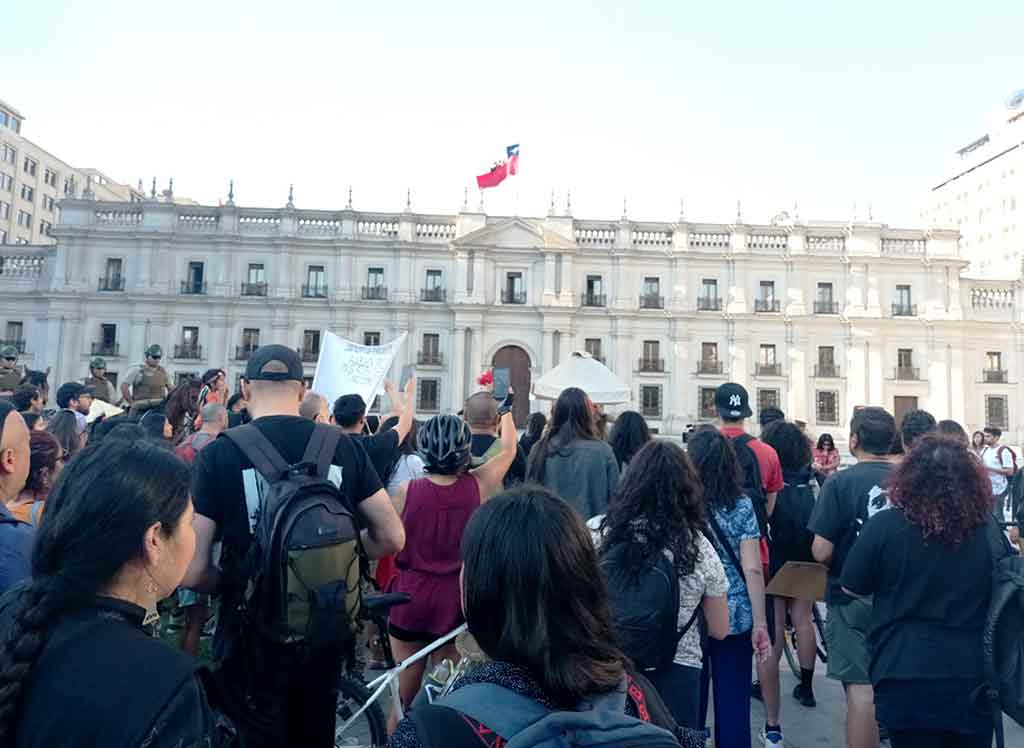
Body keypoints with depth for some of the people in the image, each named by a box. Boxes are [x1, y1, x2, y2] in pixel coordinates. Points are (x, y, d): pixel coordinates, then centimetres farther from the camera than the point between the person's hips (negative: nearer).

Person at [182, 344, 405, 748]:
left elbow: (191, 571, -15)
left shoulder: (219, 453, -14)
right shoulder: (343, 446, -7)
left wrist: (231, 584, 6)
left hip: (253, 639, -3)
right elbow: (392, 538, -4)